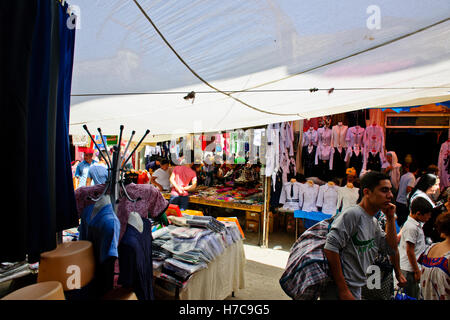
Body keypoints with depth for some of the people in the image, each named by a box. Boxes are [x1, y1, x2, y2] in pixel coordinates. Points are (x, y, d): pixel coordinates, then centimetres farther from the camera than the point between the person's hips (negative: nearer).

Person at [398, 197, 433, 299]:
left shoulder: (417, 224, 8)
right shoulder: (412, 227, -22)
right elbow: (409, 251, -21)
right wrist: (417, 271, -14)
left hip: (413, 267, 9)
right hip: (409, 269, -9)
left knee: (415, 294, 19)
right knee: (410, 296, 3)